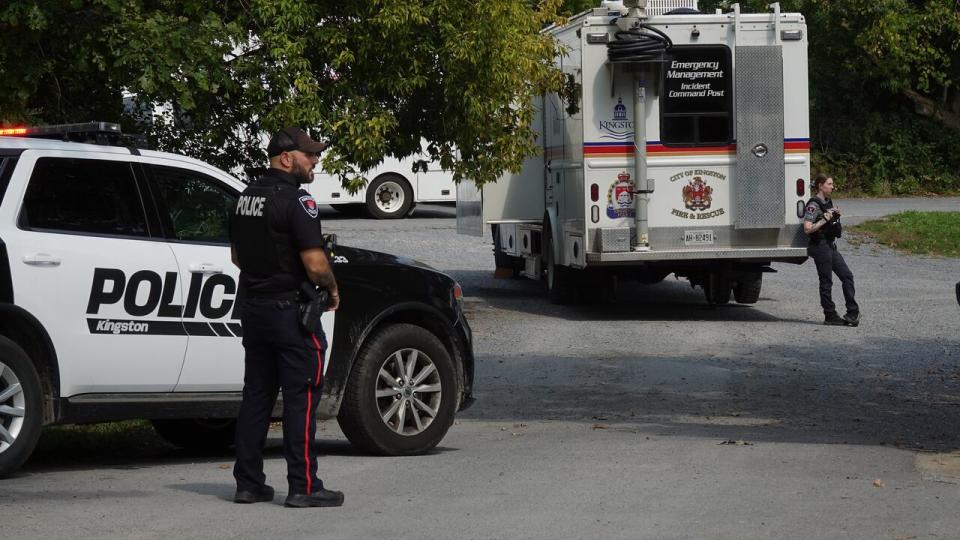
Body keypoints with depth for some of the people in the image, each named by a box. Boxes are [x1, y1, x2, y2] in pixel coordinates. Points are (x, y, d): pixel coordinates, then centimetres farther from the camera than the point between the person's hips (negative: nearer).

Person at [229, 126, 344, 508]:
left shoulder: (246, 197, 11)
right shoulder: (295, 200, -16)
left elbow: (237, 255, 19)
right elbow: (315, 263, -21)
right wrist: (332, 290, -4)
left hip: (252, 306, 8)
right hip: (289, 310, -8)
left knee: (256, 395, 12)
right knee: (301, 398, -3)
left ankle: (249, 483, 14)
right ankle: (303, 487, -3)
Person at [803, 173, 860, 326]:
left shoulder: (828, 202, 13)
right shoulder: (814, 205, -14)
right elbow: (807, 229, -22)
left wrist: (835, 215, 8)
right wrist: (825, 219, -21)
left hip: (831, 246, 9)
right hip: (820, 246, -9)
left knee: (847, 275, 6)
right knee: (826, 282, -2)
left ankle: (853, 312, 8)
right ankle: (830, 316, 6)